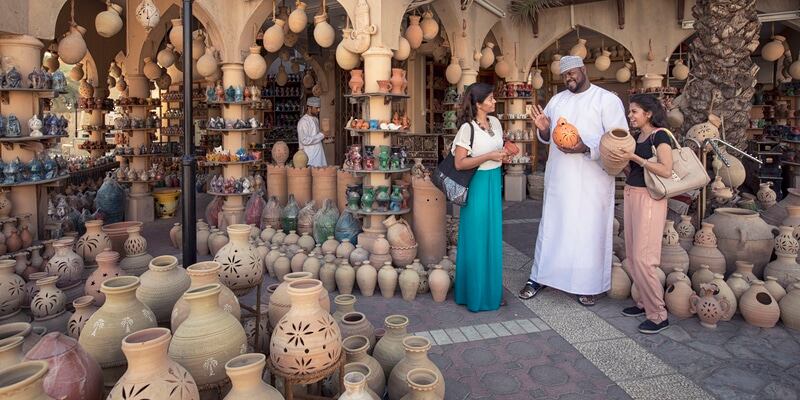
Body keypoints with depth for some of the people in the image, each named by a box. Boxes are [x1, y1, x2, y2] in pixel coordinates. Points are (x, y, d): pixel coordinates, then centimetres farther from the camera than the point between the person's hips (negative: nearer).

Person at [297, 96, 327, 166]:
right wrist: (321, 135, -17)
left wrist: (323, 136, 8)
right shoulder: (303, 121, -13)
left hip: (319, 155, 8)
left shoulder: (316, 119, 14)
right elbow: (305, 140, -21)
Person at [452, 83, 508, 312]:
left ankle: (492, 290, 29)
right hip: (477, 185, -7)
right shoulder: (468, 128, -15)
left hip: (494, 183, 7)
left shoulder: (495, 122, 7)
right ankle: (476, 295, 17)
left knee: (493, 238, 14)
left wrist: (503, 155, 2)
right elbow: (459, 163, -18)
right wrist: (489, 156, -20)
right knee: (476, 240, 2)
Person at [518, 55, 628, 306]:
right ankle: (539, 277, 19)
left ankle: (587, 285, 15)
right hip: (558, 178, 4)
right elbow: (546, 137, 21)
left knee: (589, 230, 1)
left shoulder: (607, 100, -2)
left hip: (591, 180, -4)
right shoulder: (556, 100, 13)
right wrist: (543, 129, -3)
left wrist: (586, 148, -23)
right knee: (551, 226, 9)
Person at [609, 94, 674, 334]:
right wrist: (620, 161, 1)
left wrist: (633, 157, -20)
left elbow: (666, 171, -20)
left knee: (642, 258, -8)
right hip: (631, 195, 8)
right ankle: (645, 302, 26)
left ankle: (658, 315, 2)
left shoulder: (660, 135, -8)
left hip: (649, 199, -8)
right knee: (632, 256, 12)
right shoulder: (638, 137, 14)